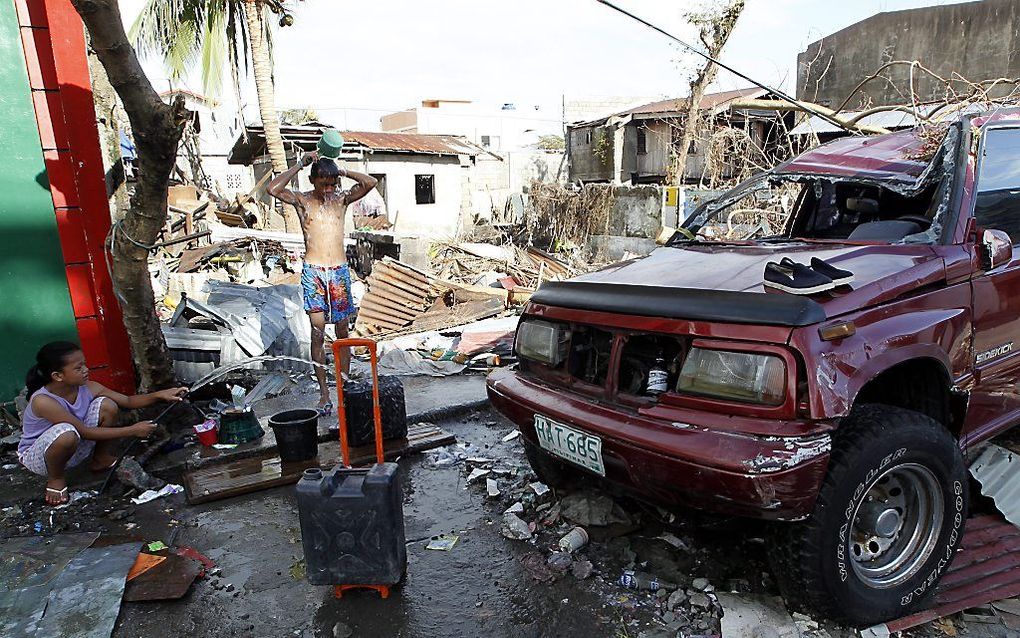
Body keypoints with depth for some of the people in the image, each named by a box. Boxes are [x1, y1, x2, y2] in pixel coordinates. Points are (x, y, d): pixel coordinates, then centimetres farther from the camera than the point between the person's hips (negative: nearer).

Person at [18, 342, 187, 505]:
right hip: (36, 456, -5)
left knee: (107, 405, -16)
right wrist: (132, 431, -29)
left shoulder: (87, 388, -14)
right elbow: (86, 432, -30)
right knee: (66, 433, -39)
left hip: (74, 450, 6)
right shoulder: (42, 401, -31)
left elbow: (128, 401, -6)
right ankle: (55, 479, -8)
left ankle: (101, 459, 6)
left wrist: (160, 395, -24)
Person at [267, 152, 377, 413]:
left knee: (342, 332, 7)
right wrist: (299, 165, -10)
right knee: (318, 334, -1)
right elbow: (272, 189, -16)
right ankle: (324, 392, 6)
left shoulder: (341, 198, 7)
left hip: (340, 271, 2)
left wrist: (342, 171, -4)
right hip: (313, 272, -2)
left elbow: (370, 183, -6)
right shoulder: (302, 200, 2)